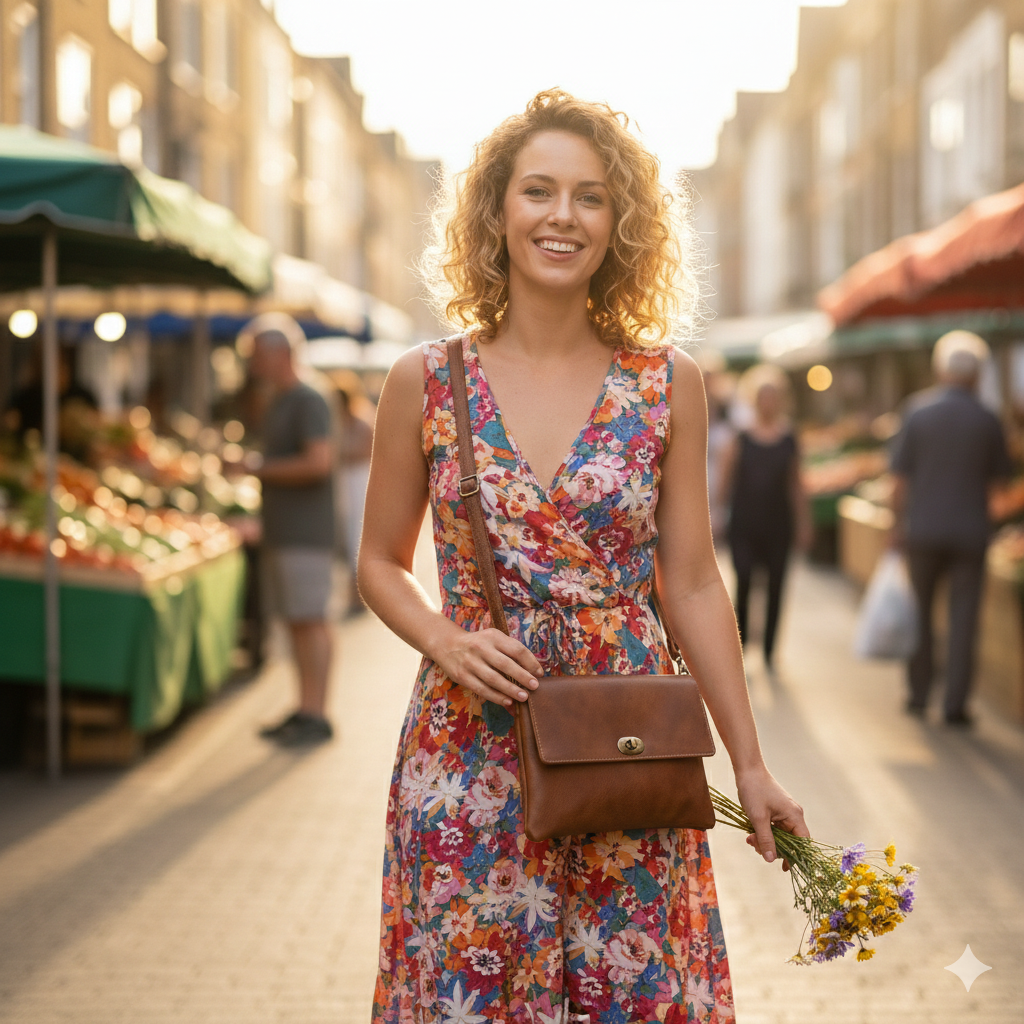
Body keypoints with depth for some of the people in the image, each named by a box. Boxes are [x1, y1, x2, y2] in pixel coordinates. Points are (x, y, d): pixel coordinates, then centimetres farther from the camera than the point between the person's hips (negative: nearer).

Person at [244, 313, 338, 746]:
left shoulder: (309, 402, -11)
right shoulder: (276, 404, 19)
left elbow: (319, 462, -22)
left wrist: (259, 469, -14)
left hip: (305, 533, -9)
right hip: (279, 533, 9)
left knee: (310, 619, -7)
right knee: (295, 621, 9)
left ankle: (316, 716, -5)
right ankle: (304, 710, 13)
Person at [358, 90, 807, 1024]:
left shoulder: (669, 386, 1)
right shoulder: (425, 382, 0)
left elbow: (694, 584, 4)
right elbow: (382, 564, 9)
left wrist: (751, 765, 2)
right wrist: (447, 640, -11)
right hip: (469, 757, 0)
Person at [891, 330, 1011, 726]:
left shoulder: (918, 412, -5)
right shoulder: (987, 420, -5)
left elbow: (901, 477, -4)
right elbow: (997, 474, 5)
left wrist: (898, 524, 3)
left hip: (924, 529, 1)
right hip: (971, 530, 0)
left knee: (920, 612, 15)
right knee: (963, 619, 3)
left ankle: (919, 693, 20)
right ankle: (955, 702, 0)